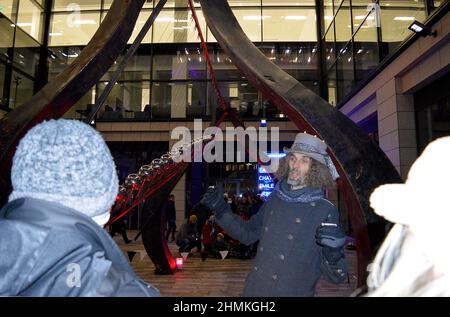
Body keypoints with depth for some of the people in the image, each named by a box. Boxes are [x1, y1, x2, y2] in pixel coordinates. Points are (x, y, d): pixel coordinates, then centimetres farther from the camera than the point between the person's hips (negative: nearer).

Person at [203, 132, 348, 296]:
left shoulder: (326, 211, -15)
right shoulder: (275, 198, -1)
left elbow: (336, 276, -11)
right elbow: (248, 233, 11)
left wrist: (333, 253, -30)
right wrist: (221, 210, 4)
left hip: (293, 292, -4)